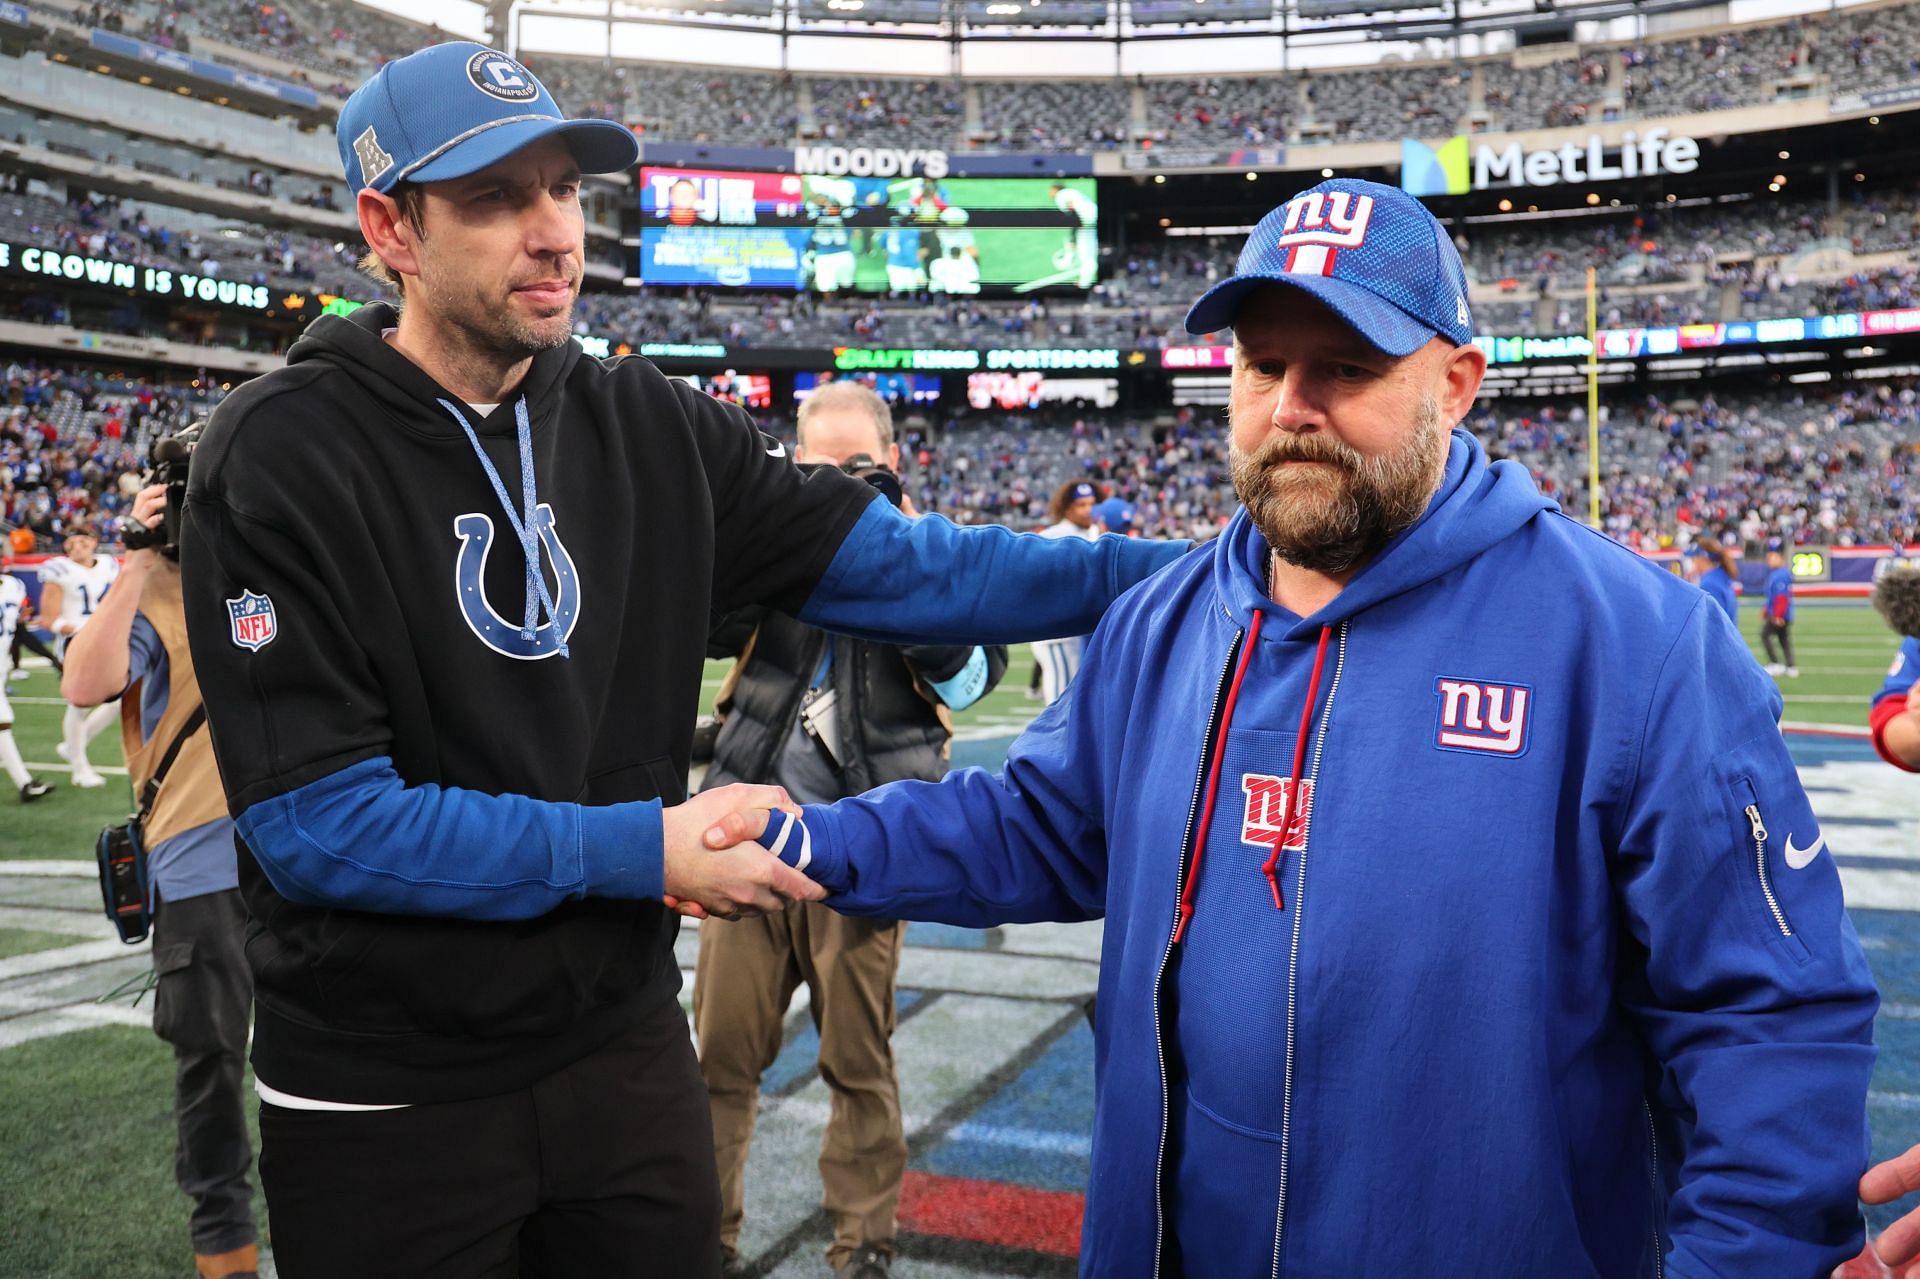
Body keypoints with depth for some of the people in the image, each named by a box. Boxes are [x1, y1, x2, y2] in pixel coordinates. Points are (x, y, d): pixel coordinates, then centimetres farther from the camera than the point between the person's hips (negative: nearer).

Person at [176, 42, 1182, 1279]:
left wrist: (1171, 568, -13)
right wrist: (643, 853, -19)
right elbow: (317, 823, -18)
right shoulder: (281, 460, -13)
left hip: (625, 1043, 4)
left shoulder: (655, 431, 0)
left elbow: (904, 563, -4)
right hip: (389, 1100, -3)